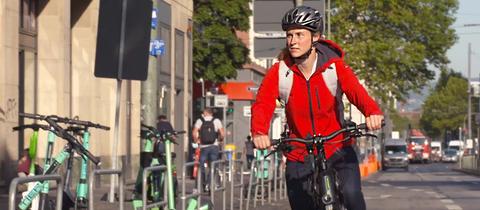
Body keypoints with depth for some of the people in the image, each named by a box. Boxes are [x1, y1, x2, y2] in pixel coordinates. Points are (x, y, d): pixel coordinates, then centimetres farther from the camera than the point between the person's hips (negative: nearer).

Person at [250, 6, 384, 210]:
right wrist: (259, 132, -41)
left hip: (337, 149, -2)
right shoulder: (279, 72, -8)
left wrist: (372, 112, -48)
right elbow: (262, 103, -20)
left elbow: (356, 92, -26)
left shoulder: (335, 67, -10)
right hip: (299, 156, 2)